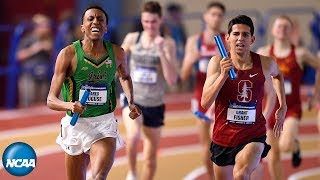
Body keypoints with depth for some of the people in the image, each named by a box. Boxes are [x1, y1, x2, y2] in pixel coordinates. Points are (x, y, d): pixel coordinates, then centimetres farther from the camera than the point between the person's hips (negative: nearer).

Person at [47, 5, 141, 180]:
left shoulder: (117, 53, -1)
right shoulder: (68, 54, -10)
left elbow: (124, 77, 25)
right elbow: (51, 100, -12)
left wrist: (131, 103, 9)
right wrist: (70, 105, -32)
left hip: (105, 124, 0)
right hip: (75, 125, 0)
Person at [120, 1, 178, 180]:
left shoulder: (168, 43, -8)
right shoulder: (132, 39, -4)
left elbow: (172, 80, -16)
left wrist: (161, 51, -24)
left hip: (155, 105, 1)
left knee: (151, 156, 11)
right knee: (133, 136, -31)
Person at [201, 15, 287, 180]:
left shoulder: (266, 64, -6)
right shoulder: (218, 63, -10)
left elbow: (277, 75, 21)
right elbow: (205, 103, -17)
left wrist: (283, 107, 17)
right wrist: (223, 75, -28)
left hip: (254, 136, -1)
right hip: (223, 136, 1)